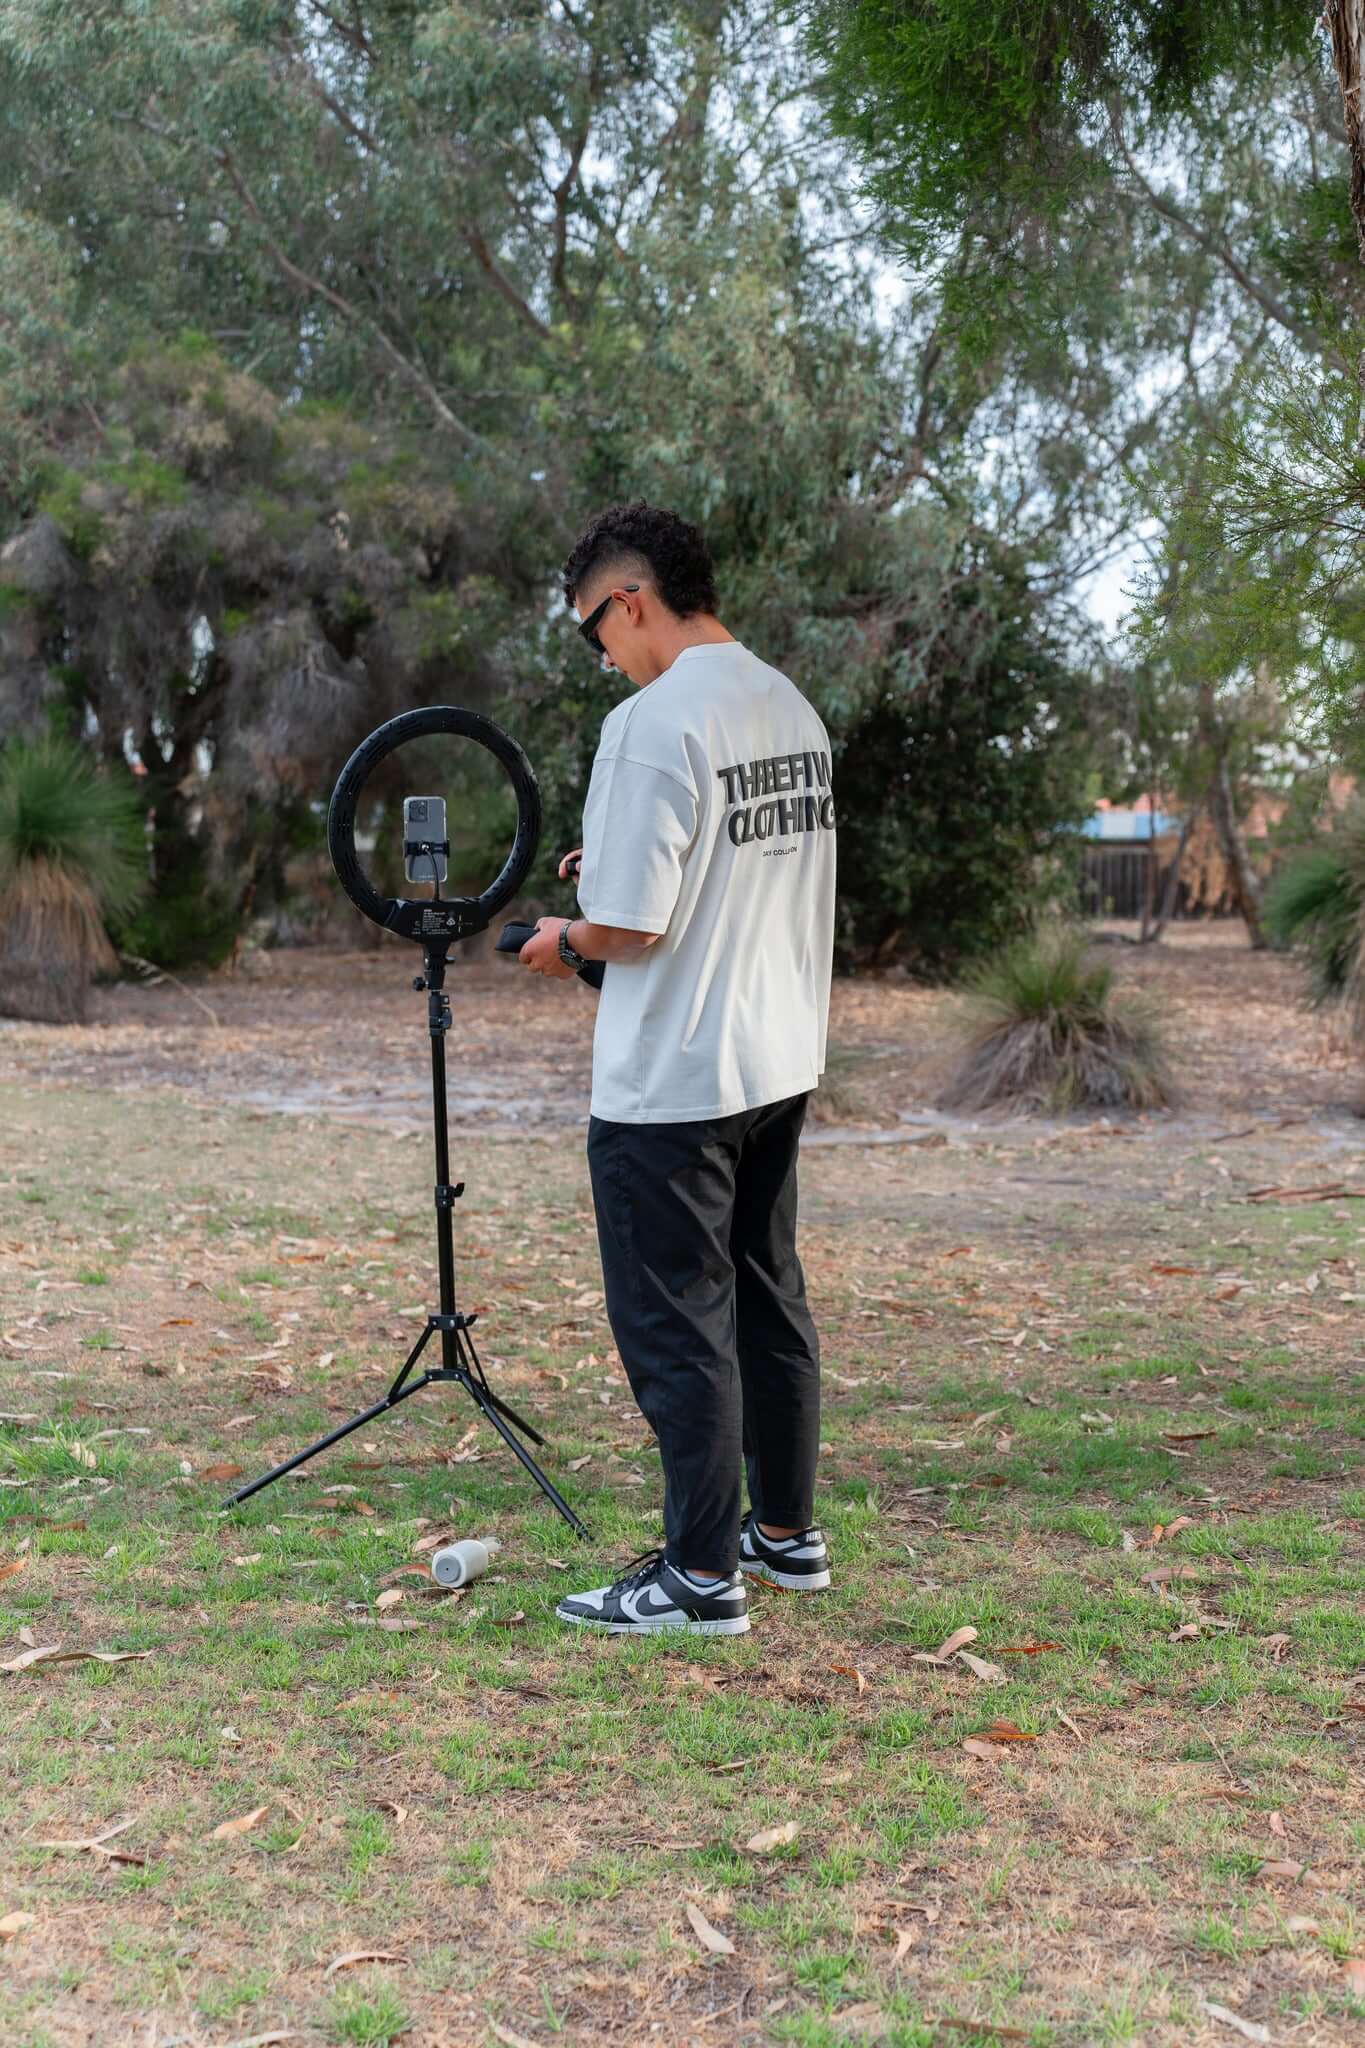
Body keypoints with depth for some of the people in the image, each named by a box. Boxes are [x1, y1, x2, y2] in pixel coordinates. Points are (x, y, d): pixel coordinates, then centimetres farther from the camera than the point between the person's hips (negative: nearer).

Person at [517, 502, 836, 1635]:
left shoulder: (652, 723, -19)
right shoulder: (794, 708, 9)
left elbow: (629, 926, -22)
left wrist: (563, 941, -1)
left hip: (669, 1086, -9)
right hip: (780, 1066, 9)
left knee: (675, 1326, 1)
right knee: (767, 1300, 18)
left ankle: (704, 1576, 10)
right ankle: (787, 1533, 30)